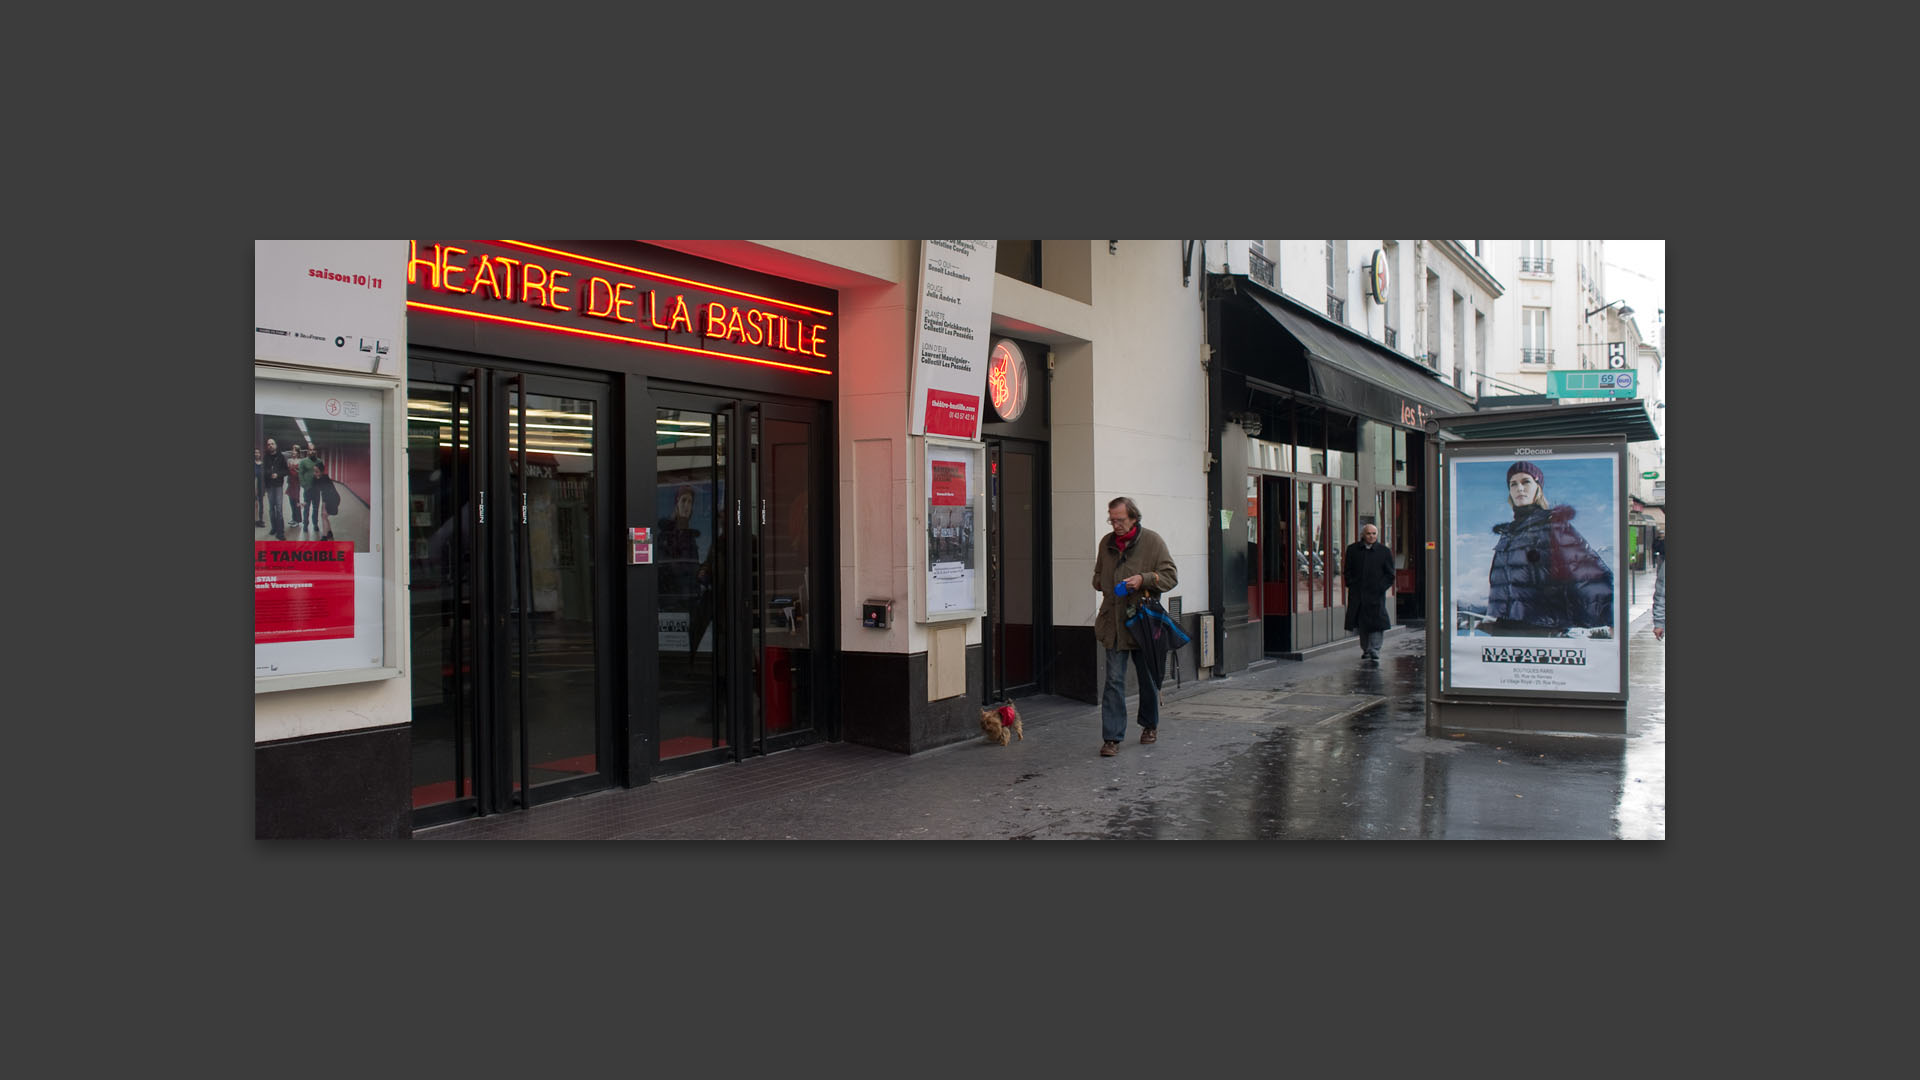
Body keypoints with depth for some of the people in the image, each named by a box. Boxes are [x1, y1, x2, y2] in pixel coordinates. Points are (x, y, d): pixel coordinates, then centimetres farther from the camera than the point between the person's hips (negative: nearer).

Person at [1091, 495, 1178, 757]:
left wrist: (1143, 579, -18)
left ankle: (1150, 725, 34)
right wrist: (1100, 583, 4)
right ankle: (1112, 737, -3)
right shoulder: (1106, 542, 10)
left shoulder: (1152, 541, -4)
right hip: (1113, 623, 2)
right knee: (1114, 681, -4)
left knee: (1148, 678, 12)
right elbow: (1098, 574, 26)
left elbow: (1171, 575, -4)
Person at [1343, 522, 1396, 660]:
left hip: (1376, 593, -2)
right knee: (1361, 623, 8)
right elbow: (1347, 571, 12)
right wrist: (1351, 585, -1)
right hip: (1357, 594, 2)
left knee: (1377, 622, -11)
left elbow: (1390, 574, 5)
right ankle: (1365, 649, 20)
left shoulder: (1384, 551, 3)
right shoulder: (1352, 549, 7)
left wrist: (1380, 588, -7)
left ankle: (1374, 649, -9)